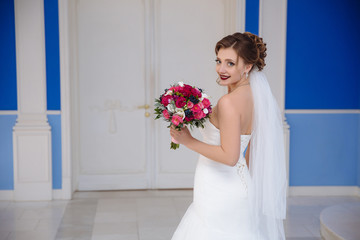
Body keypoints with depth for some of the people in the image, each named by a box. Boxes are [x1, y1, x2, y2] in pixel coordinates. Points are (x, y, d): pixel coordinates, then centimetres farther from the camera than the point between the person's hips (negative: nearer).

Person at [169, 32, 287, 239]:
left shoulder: (229, 102, -22)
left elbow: (229, 156, -24)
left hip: (220, 194, -9)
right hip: (241, 186, 9)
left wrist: (189, 141, -17)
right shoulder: (253, 95, 5)